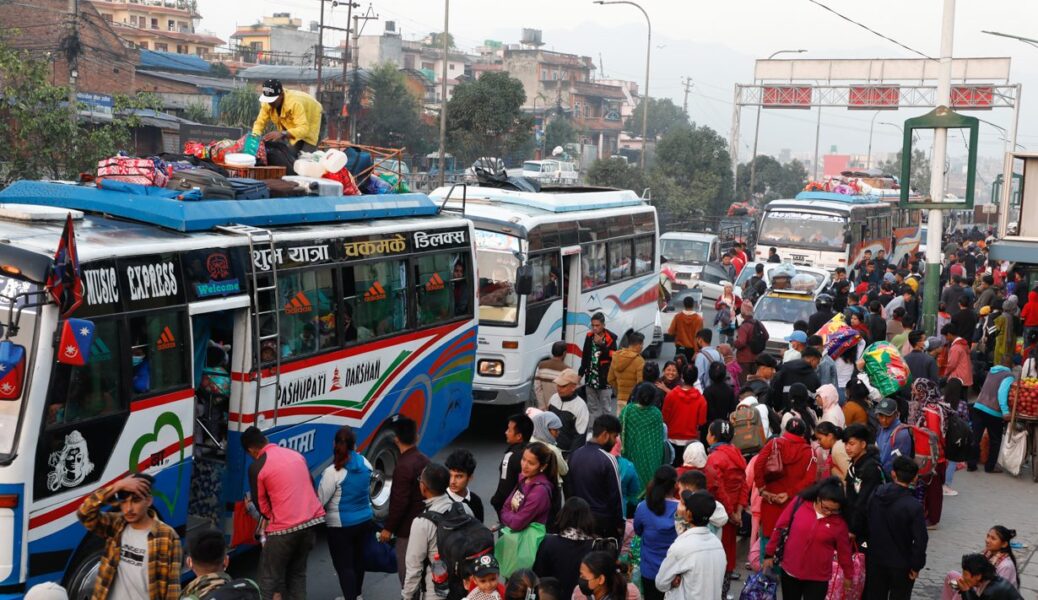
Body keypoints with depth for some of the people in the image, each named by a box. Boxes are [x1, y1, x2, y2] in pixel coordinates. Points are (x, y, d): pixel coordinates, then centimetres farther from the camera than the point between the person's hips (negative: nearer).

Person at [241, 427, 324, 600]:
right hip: (313, 520, 6)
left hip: (285, 528, -6)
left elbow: (261, 504, 2)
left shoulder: (257, 467, -5)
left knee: (271, 578, 6)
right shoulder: (296, 454, 12)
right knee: (297, 573, 18)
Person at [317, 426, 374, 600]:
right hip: (365, 520, 7)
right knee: (358, 558, 22)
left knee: (343, 565, 3)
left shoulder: (333, 471, -22)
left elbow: (320, 501, -18)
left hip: (341, 526, -7)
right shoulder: (365, 463, -3)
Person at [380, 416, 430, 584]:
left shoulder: (403, 466, -21)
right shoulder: (424, 460, 5)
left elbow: (399, 502, -23)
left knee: (407, 573, 0)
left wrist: (388, 528, -13)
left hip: (407, 529, -9)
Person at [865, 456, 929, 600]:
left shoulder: (876, 494, -7)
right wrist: (916, 565, -8)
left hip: (875, 559, 5)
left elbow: (866, 522, 4)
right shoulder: (914, 506, -24)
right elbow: (920, 540, -21)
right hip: (901, 564, -4)